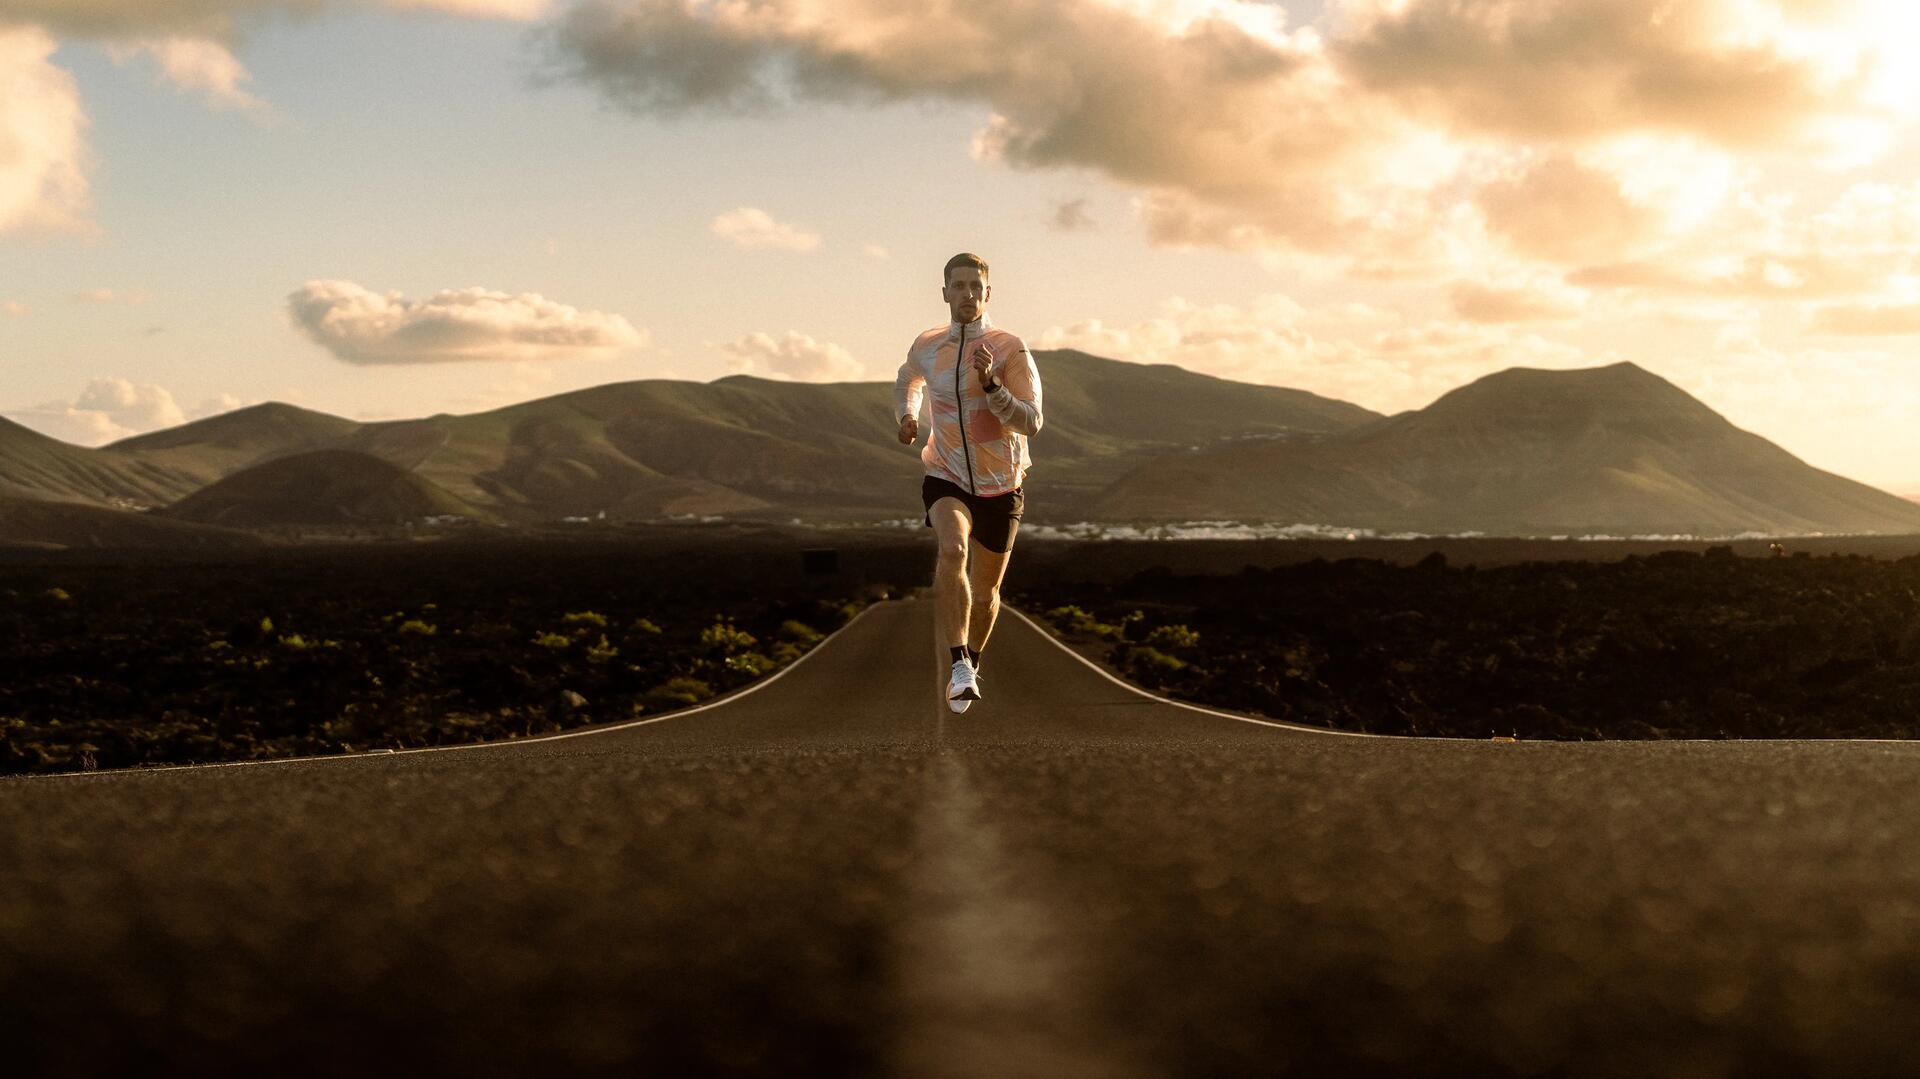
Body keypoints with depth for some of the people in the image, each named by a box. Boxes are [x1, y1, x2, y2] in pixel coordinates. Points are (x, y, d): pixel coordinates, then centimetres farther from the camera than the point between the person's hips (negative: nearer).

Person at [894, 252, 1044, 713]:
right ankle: (959, 667, -35)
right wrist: (907, 416, 6)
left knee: (984, 593, 12)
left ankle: (972, 659, 43)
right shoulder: (925, 347, 1)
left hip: (1000, 486, 0)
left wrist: (990, 384, -30)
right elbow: (907, 380, 26)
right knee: (952, 548, -32)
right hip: (945, 479, 0)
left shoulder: (1011, 349, -10)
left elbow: (1031, 423, -17)